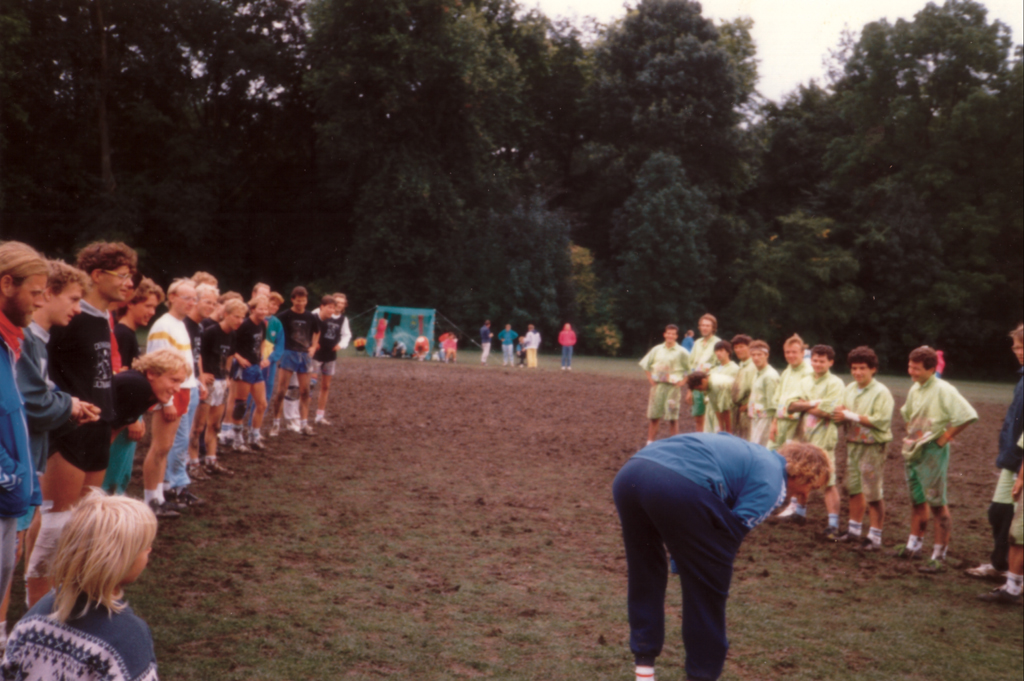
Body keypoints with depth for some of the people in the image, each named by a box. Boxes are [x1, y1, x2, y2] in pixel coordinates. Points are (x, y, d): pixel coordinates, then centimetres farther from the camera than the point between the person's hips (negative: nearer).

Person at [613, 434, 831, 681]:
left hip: (628, 474, 9)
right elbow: (735, 529, 4)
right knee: (708, 583, 11)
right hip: (679, 487, -8)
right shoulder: (772, 481, 11)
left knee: (644, 576, 24)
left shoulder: (747, 452, 36)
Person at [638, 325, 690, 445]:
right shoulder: (657, 350, 7)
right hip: (657, 386, 3)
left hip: (673, 387, -3)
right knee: (653, 416, 7)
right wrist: (650, 379, 7)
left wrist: (682, 382, -10)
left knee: (673, 417, -1)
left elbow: (690, 370, -3)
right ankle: (650, 442, 16)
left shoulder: (682, 352, -3)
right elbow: (645, 364, 16)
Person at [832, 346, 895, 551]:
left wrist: (851, 416, -16)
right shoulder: (849, 390, 9)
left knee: (873, 493, -4)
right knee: (854, 489, 15)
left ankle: (875, 536, 5)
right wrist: (839, 413, -13)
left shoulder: (881, 392, -10)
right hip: (852, 444, 7)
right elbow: (840, 415, 12)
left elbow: (881, 420, -20)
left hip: (872, 447, -7)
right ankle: (854, 529, 29)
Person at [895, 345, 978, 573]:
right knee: (917, 501, 19)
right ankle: (914, 546, 31)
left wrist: (945, 437, -18)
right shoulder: (915, 389, 8)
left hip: (932, 452, -8)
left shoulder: (943, 390, -16)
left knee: (937, 504, -4)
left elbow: (967, 415, -25)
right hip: (912, 451, 8)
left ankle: (939, 556, 0)